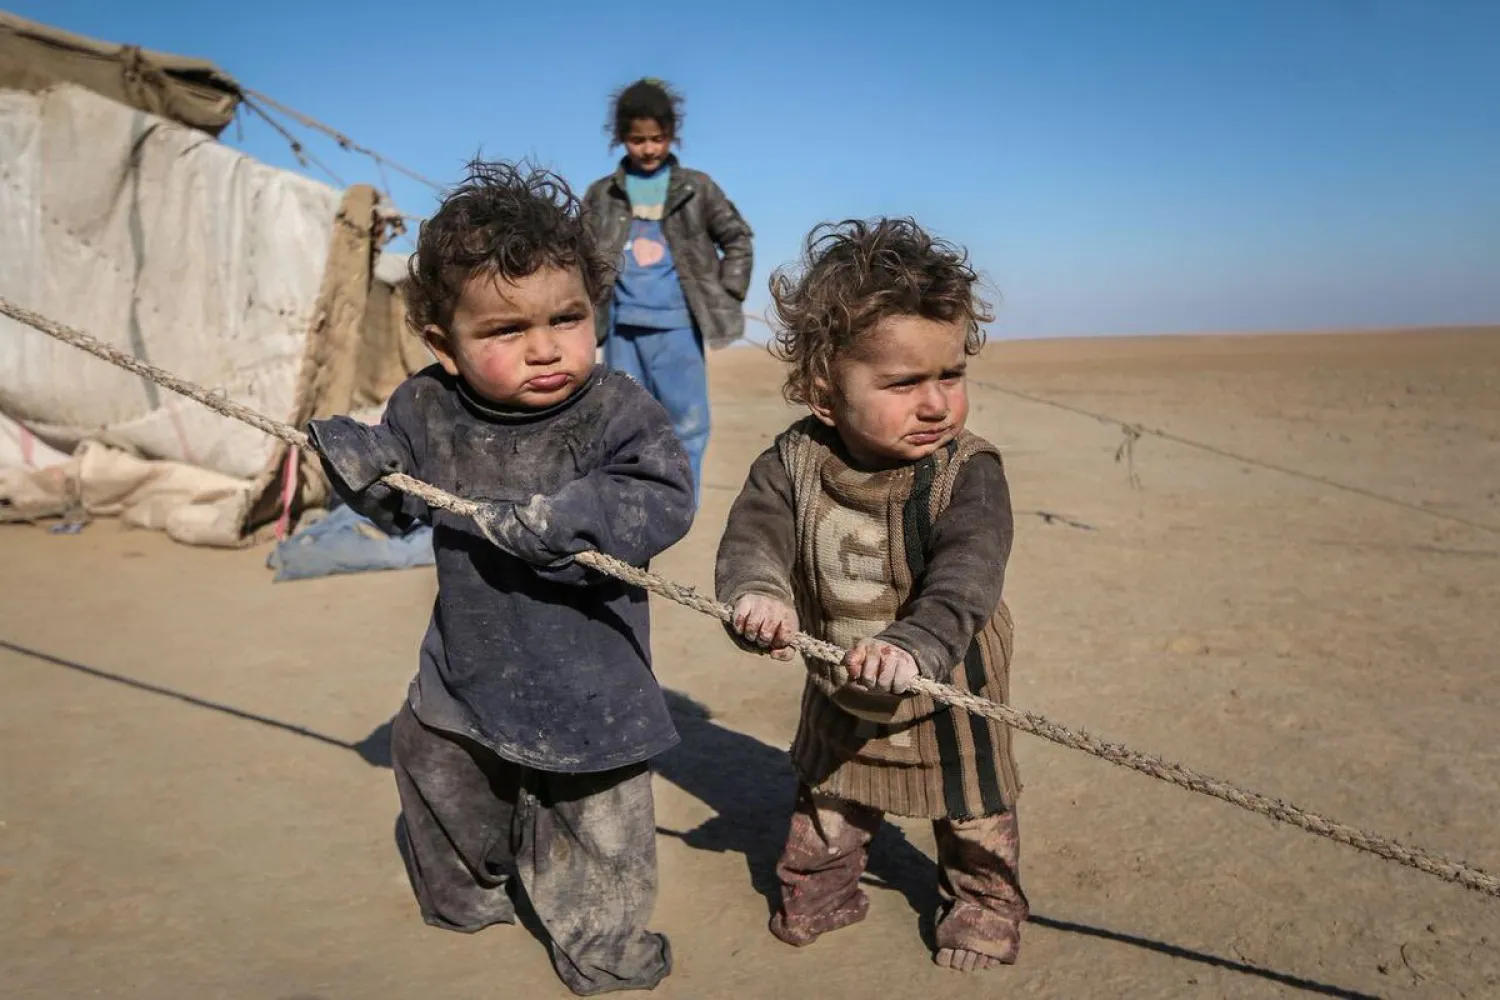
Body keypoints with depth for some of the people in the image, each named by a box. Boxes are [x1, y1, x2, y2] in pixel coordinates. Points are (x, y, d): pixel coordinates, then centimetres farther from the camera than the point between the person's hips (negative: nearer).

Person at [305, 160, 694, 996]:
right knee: (436, 770, 25)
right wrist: (355, 460, -15)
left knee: (595, 817, 12)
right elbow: (403, 501, 5)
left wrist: (563, 517, -40)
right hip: (469, 669, 4)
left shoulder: (616, 411, -21)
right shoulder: (428, 409, -9)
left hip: (587, 683, -4)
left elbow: (665, 499, -30)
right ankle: (466, 894, 53)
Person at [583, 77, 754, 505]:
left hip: (679, 325, -1)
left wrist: (727, 294, 2)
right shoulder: (602, 194, 8)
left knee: (687, 421, -1)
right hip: (622, 327, 1)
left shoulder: (696, 188, 5)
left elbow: (738, 239, 10)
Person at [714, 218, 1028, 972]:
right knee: (827, 788, 25)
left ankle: (984, 900, 43)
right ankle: (819, 883, 49)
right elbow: (753, 534, -22)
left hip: (948, 680, -2)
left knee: (973, 804, 18)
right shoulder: (795, 460, -18)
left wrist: (916, 644, -52)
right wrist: (756, 593, -44)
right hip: (838, 682, 3)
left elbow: (965, 577, -35)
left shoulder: (968, 471, -26)